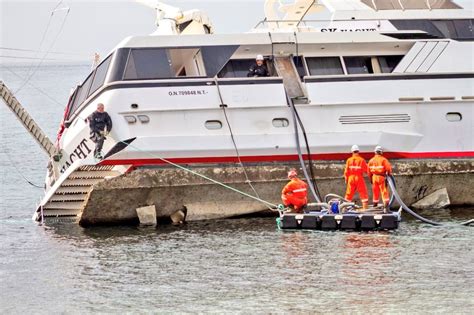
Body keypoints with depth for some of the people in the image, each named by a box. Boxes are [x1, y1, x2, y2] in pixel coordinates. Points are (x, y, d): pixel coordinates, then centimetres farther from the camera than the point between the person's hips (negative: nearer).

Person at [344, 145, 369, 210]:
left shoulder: (349, 160, 0)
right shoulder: (361, 160, -5)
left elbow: (346, 171, 1)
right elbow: (366, 170, -2)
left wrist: (346, 179, 12)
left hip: (351, 178, 2)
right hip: (359, 178, -2)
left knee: (349, 193, 10)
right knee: (363, 193, 3)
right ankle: (365, 208, -3)